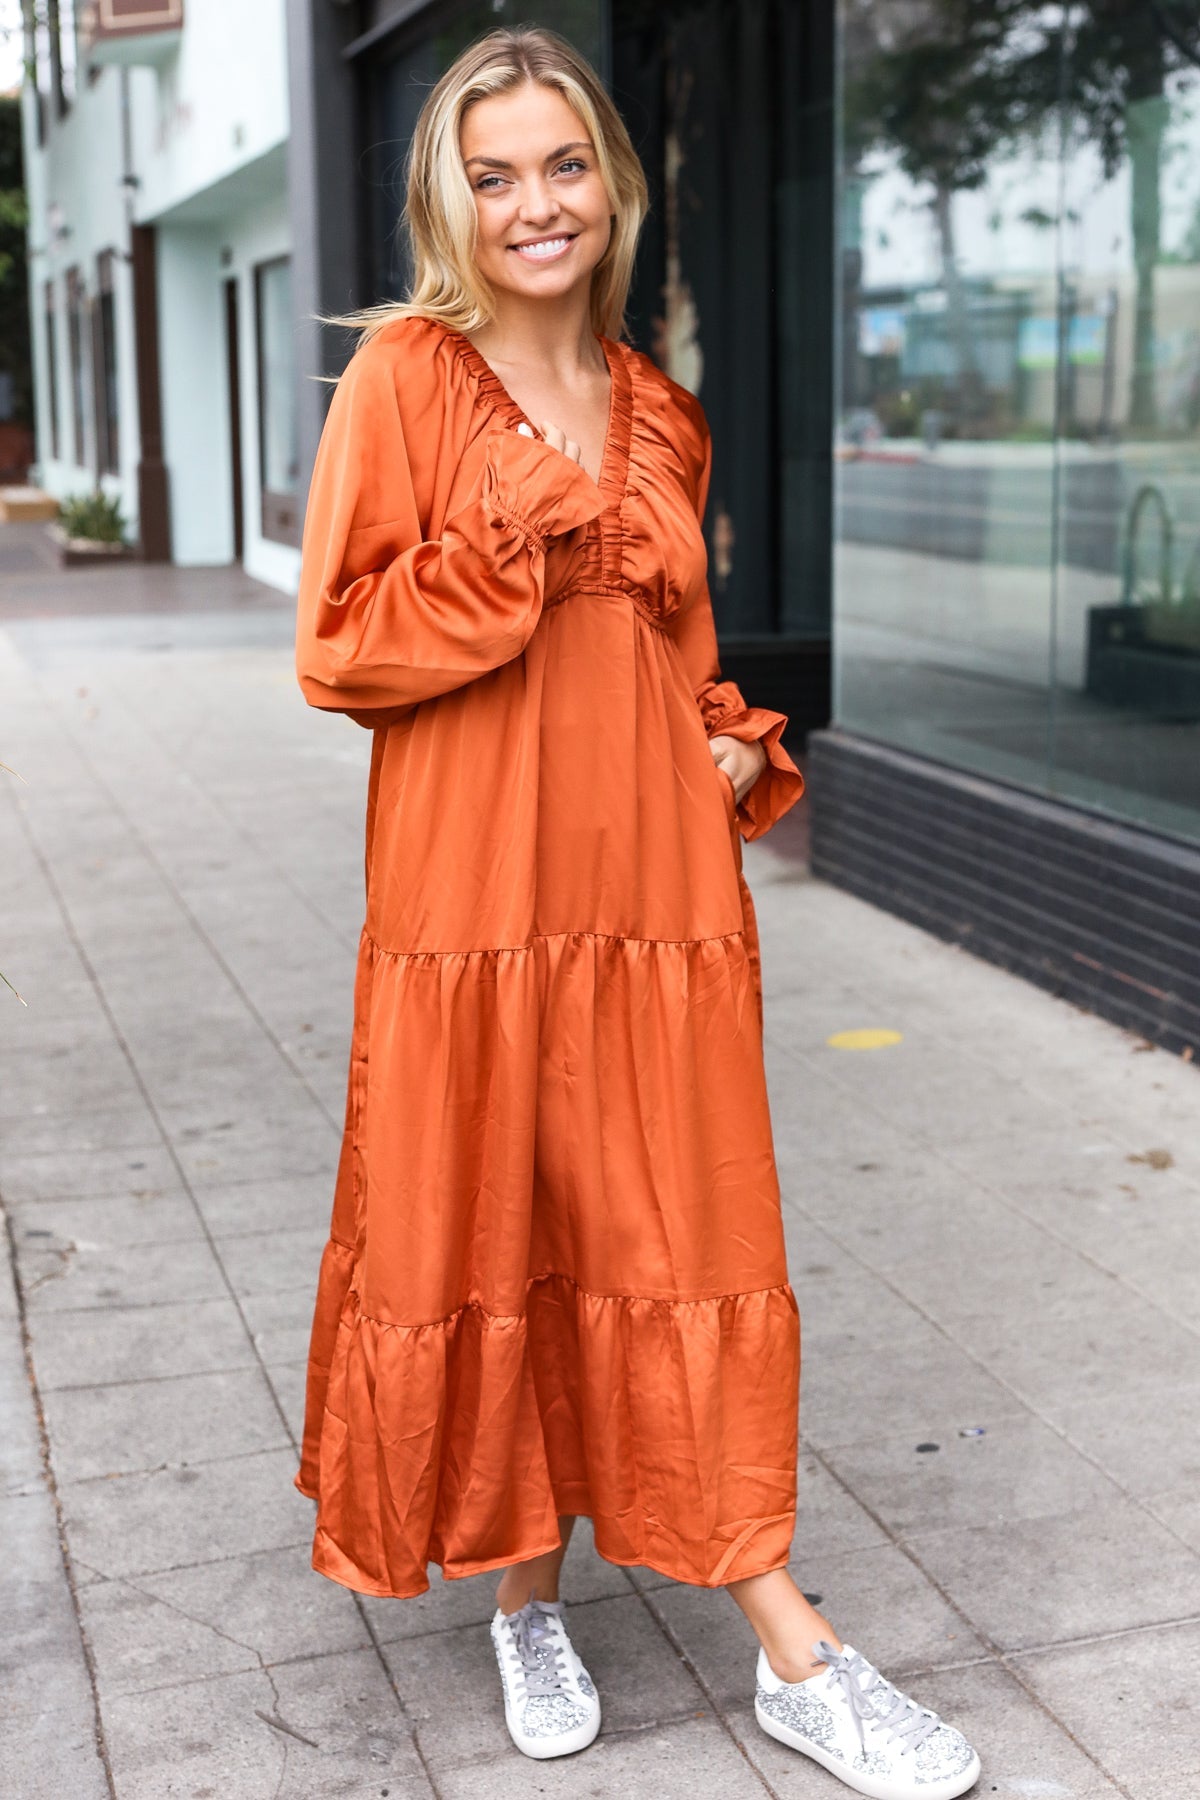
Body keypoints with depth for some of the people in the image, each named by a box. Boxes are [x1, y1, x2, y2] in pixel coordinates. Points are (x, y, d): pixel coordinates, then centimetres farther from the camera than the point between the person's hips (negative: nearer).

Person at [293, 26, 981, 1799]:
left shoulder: (654, 410, 13)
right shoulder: (407, 375, -2)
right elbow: (343, 650, -7)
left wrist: (741, 750, 5)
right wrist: (512, 538, -16)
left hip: (656, 888, 4)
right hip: (475, 893, -4)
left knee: (683, 1247, 7)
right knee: (482, 1243, 7)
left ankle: (792, 1650, 14)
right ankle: (526, 1596, 29)